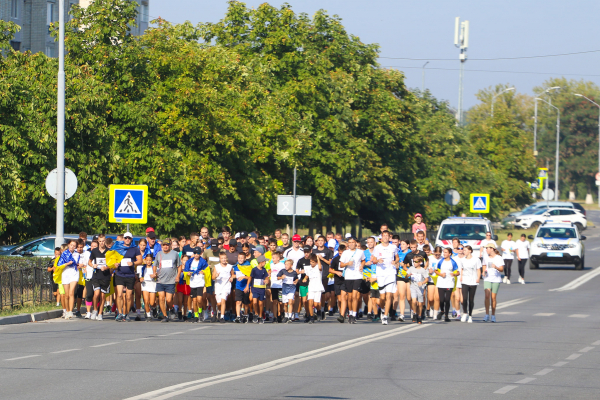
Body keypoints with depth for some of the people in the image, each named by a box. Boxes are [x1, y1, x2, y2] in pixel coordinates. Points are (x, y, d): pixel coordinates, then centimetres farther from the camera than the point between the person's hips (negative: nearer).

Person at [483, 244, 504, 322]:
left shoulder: (499, 258, -2)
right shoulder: (486, 258, 13)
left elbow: (502, 269, -6)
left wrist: (496, 267, -27)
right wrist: (484, 272, 1)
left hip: (496, 279, -3)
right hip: (487, 279, 3)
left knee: (493, 297, -3)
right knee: (487, 296, -13)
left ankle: (493, 315, 8)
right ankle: (487, 315, -11)